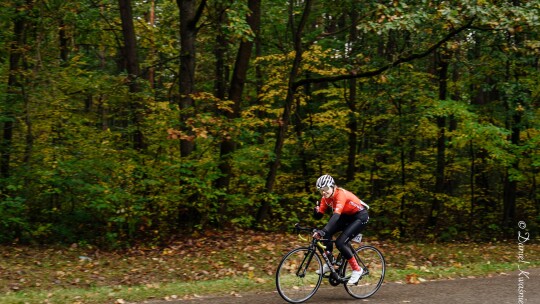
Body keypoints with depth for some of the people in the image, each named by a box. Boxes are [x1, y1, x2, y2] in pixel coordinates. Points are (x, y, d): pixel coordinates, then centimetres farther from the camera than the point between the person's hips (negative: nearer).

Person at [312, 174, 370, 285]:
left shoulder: (341, 194, -31)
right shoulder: (326, 198, -7)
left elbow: (336, 215, -44)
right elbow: (319, 216, -6)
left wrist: (323, 231, -54)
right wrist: (316, 210, -29)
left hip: (360, 216, -8)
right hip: (347, 216, 8)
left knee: (340, 242, -21)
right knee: (327, 234, -14)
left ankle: (357, 270, -6)